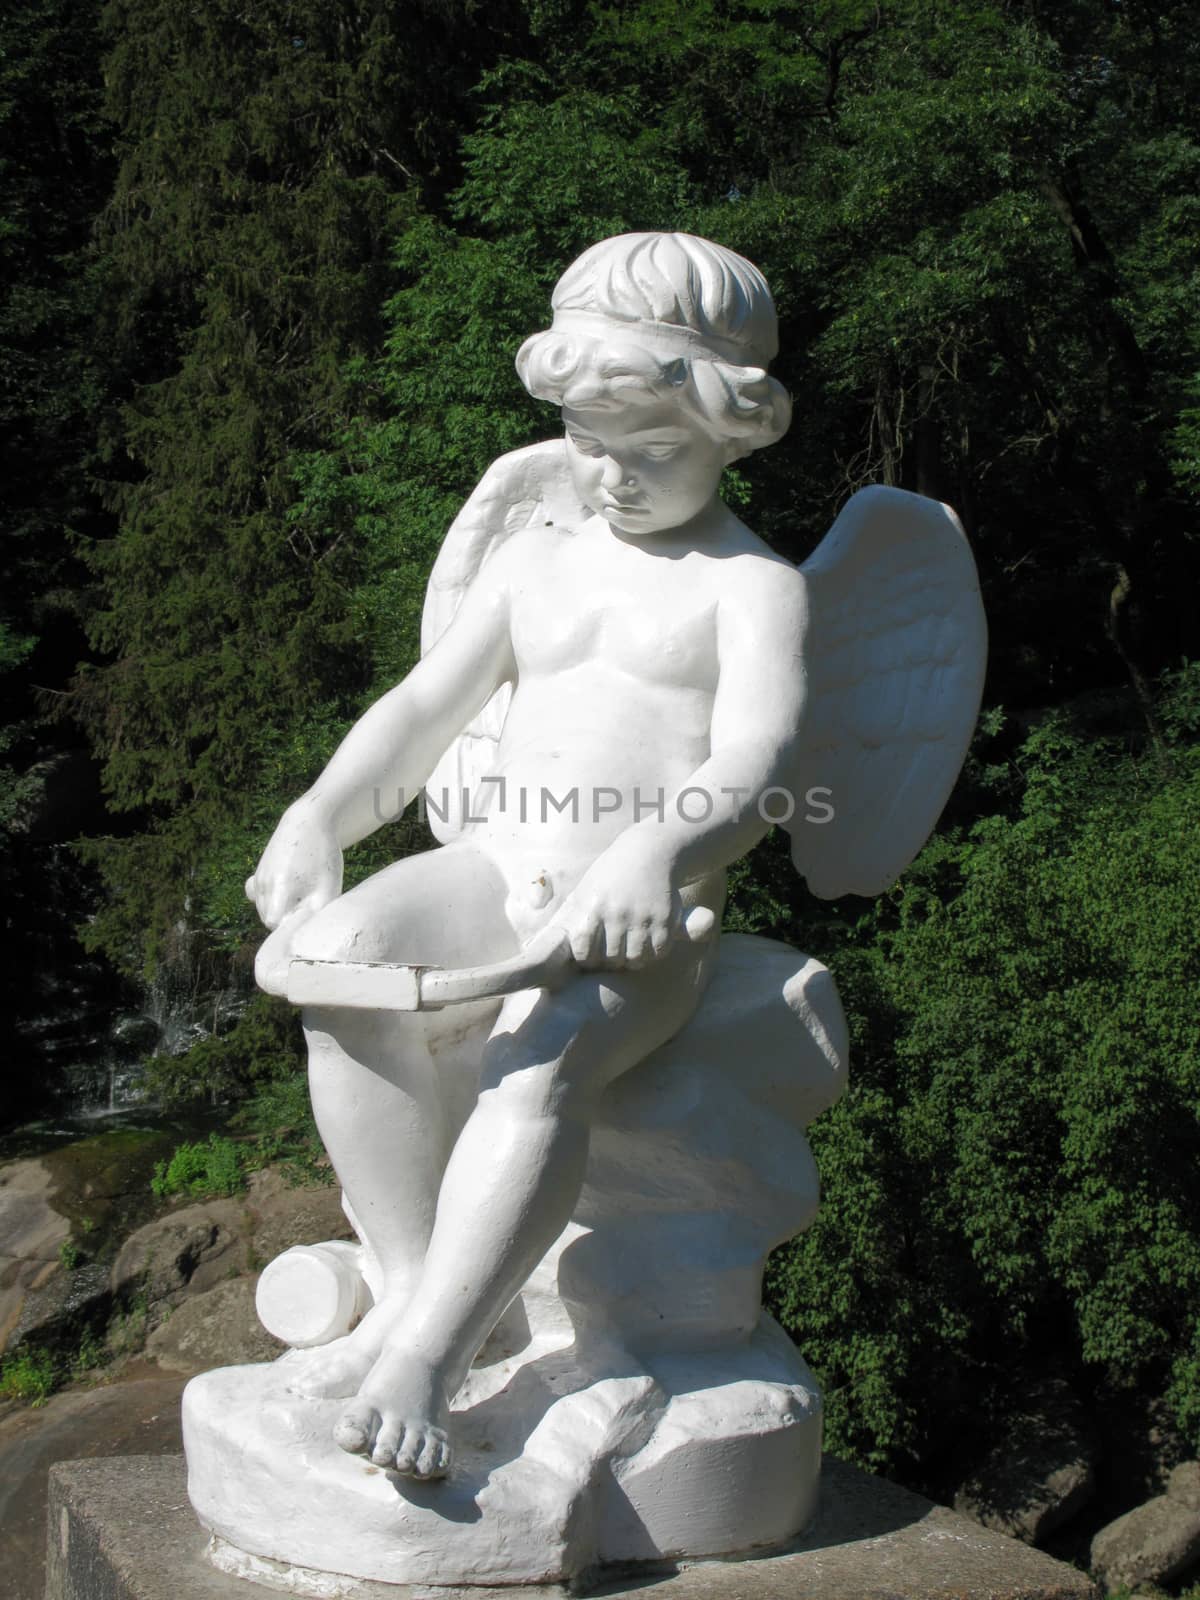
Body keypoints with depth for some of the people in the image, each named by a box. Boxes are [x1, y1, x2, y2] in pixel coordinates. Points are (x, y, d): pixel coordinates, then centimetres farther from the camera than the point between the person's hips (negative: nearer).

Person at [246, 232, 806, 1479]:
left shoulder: (751, 584, 5)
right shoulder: (529, 561, 23)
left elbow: (753, 757, -13)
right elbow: (422, 713, 18)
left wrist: (658, 852, -34)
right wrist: (318, 817, -2)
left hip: (646, 910, -5)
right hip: (494, 869, 5)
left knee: (542, 1059, -35)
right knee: (344, 959, -26)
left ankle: (426, 1356, -30)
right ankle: (408, 1283, -17)